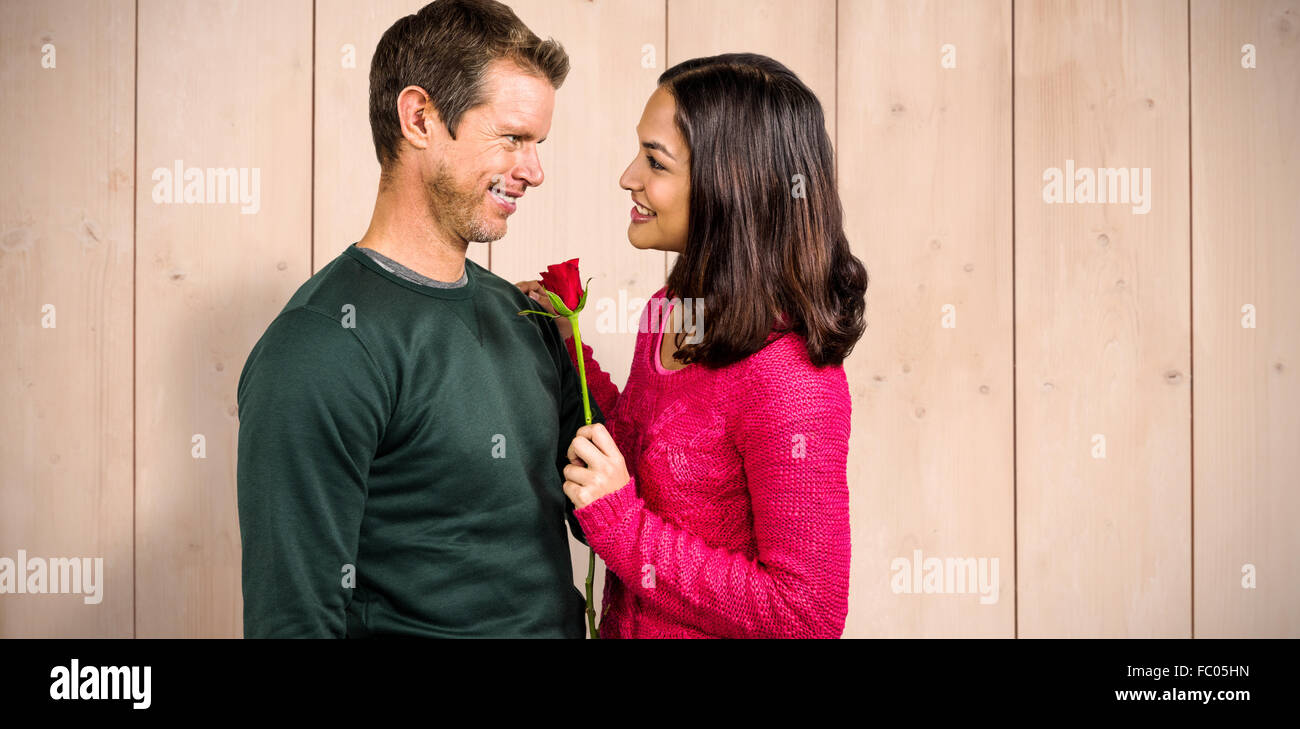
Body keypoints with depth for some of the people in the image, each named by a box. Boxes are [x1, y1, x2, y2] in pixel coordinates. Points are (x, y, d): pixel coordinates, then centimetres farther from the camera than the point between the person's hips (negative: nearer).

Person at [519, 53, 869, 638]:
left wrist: (623, 526, -25)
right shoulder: (668, 313, -2)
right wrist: (567, 350, 2)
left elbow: (806, 613, -25)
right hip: (626, 625, 7)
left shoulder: (791, 379, -27)